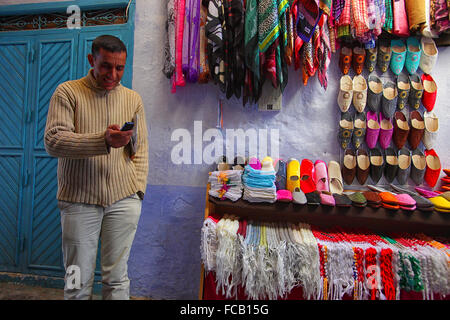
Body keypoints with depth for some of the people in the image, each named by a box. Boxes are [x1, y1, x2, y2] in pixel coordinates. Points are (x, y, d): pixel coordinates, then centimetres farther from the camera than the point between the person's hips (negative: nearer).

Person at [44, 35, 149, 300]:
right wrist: (103, 140, -25)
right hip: (79, 199, -1)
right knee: (78, 281, 10)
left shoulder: (133, 98, 10)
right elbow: (53, 141, -9)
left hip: (123, 199, 2)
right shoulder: (68, 92, 3)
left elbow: (140, 150, 9)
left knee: (117, 278, 10)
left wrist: (137, 189, 0)